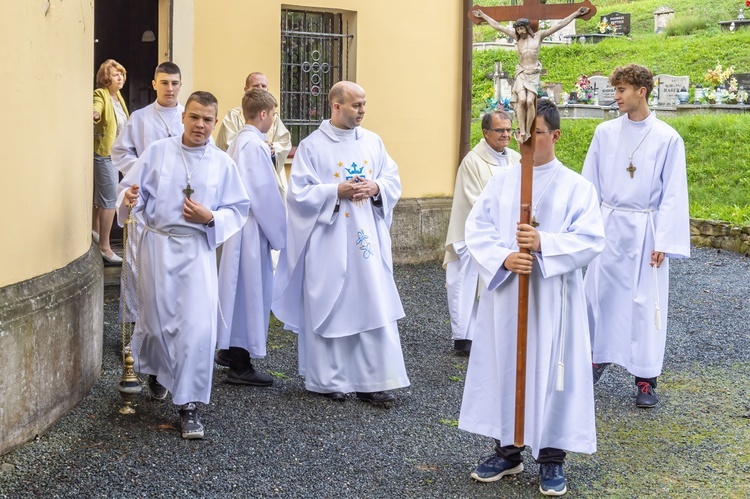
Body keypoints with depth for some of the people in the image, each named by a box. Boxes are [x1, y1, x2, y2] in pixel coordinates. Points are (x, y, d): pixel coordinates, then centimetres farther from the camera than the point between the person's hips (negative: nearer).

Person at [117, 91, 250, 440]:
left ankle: (188, 405, -2)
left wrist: (211, 218, -13)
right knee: (158, 320, 9)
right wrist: (129, 198, -23)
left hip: (198, 248, 0)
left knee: (198, 326, -11)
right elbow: (129, 188, 0)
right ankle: (153, 372, 42)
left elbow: (238, 210, 5)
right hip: (158, 244, 0)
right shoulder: (157, 152, 1)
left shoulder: (223, 164, 3)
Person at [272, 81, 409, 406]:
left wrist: (375, 188, -10)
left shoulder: (373, 142, 9)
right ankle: (328, 380, 16)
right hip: (328, 243, -4)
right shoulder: (312, 146, -5)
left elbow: (393, 180, 11)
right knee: (329, 309, 3)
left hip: (367, 238, 4)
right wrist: (338, 191, -18)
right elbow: (299, 193, -8)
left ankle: (372, 381, 6)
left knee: (374, 307, 0)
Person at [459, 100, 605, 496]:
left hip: (552, 299, -3)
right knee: (504, 365, 9)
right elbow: (476, 229, 0)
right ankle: (507, 451, 24)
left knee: (551, 370, 2)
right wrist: (503, 258, -18)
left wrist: (544, 244, -24)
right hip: (504, 293, 3)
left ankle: (551, 458, 14)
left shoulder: (576, 187, -3)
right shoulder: (500, 181, 5)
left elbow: (591, 240, -10)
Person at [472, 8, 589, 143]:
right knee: (522, 100, -21)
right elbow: (497, 26, 13)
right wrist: (483, 15, 15)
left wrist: (576, 14, 1)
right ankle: (522, 132, -21)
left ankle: (528, 131, -12)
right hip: (521, 73, 1)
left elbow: (559, 25, 4)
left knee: (530, 101, -19)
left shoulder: (539, 36, 5)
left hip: (534, 73, -1)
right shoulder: (516, 37, 9)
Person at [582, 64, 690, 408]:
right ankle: (598, 357, 29)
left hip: (644, 230, -3)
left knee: (645, 302, 0)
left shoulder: (667, 139, -6)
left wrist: (664, 242, -9)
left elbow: (673, 195, -5)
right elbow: (590, 184, 8)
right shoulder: (605, 133, 2)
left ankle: (646, 379, 9)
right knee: (599, 294, 8)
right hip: (608, 225, 3)